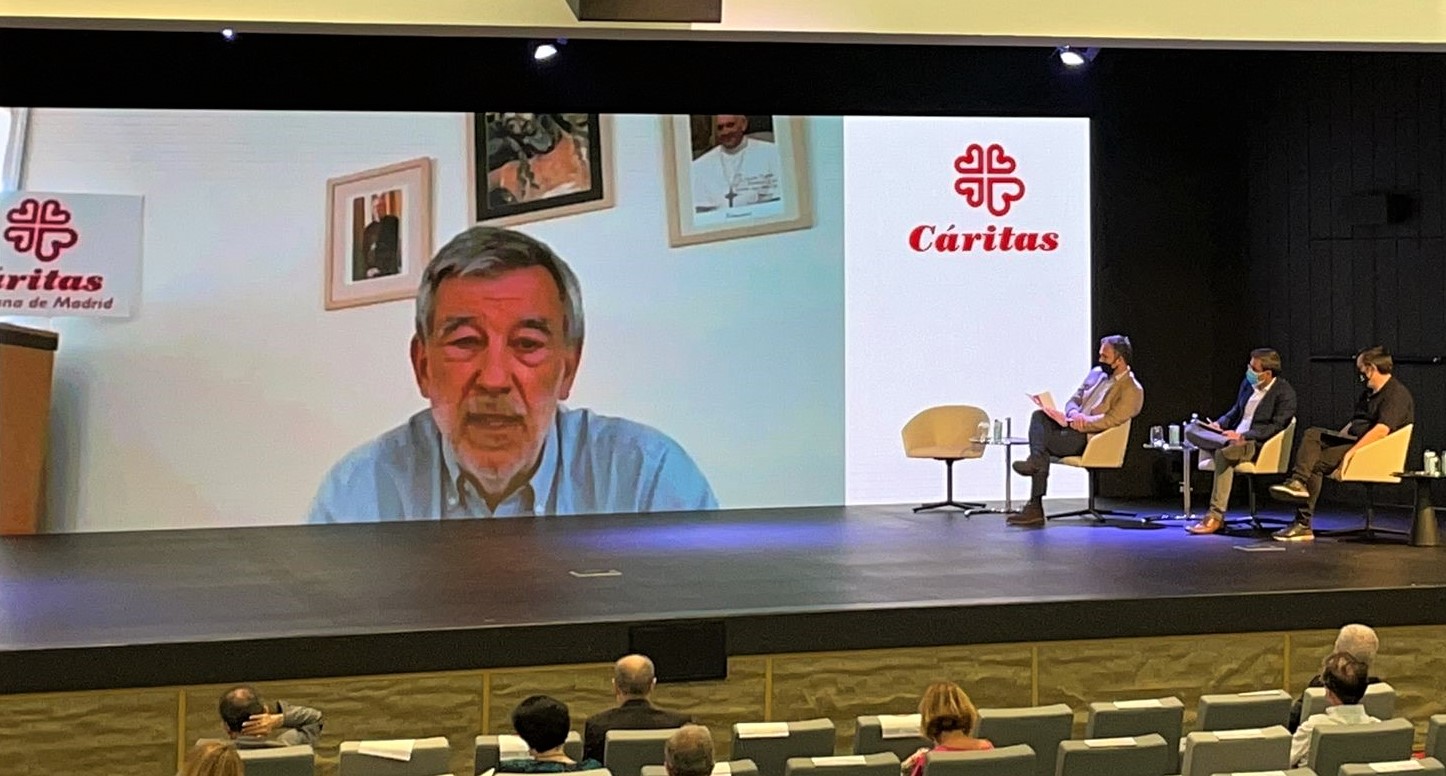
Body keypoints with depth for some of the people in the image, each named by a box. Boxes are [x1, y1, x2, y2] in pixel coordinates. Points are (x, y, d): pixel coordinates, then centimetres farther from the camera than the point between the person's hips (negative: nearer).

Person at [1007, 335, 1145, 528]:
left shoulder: (1132, 390, -6)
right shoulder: (1096, 374, 19)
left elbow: (1110, 420, -16)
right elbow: (1073, 401, 18)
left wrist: (1076, 422, -20)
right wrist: (1073, 414, -7)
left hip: (1092, 440, -7)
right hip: (1075, 430, 7)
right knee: (1040, 416, -21)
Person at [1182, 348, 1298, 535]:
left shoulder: (1284, 393, -8)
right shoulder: (1248, 385, 14)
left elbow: (1276, 427, -16)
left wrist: (1243, 436, -24)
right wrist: (1219, 424, 4)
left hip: (1259, 445, -8)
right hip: (1234, 438, 8)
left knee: (1223, 453, -38)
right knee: (1191, 430, -9)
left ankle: (1216, 516, -36)